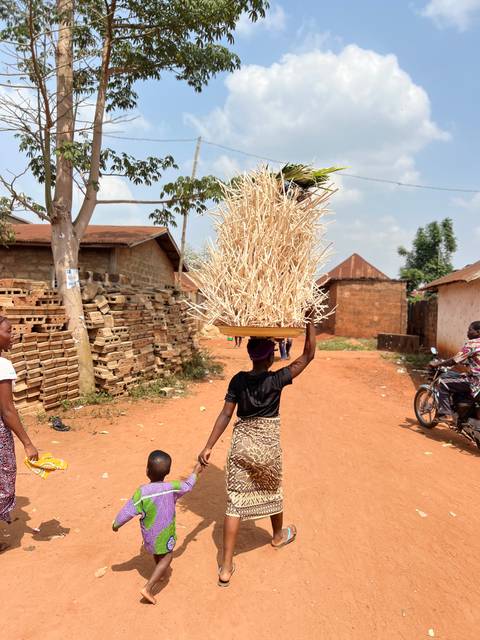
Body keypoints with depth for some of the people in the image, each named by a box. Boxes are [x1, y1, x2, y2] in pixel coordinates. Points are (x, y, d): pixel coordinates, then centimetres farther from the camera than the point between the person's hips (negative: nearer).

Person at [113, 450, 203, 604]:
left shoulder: (142, 492, -27)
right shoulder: (173, 488, -23)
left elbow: (127, 512, -20)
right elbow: (187, 486, -3)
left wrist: (116, 524, -1)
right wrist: (195, 472, 14)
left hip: (148, 533, 2)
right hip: (165, 533, -2)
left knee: (157, 552, 30)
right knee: (166, 557, 17)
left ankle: (160, 573, 53)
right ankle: (148, 588, 5)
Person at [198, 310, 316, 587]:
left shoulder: (238, 380, -6)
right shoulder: (276, 379, -14)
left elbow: (225, 415, -6)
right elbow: (309, 355, -9)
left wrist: (208, 447, -2)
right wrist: (311, 321, -6)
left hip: (240, 444, 2)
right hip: (267, 446, -2)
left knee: (235, 502, 6)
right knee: (273, 491, 25)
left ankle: (226, 568, 9)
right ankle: (279, 535, 51)